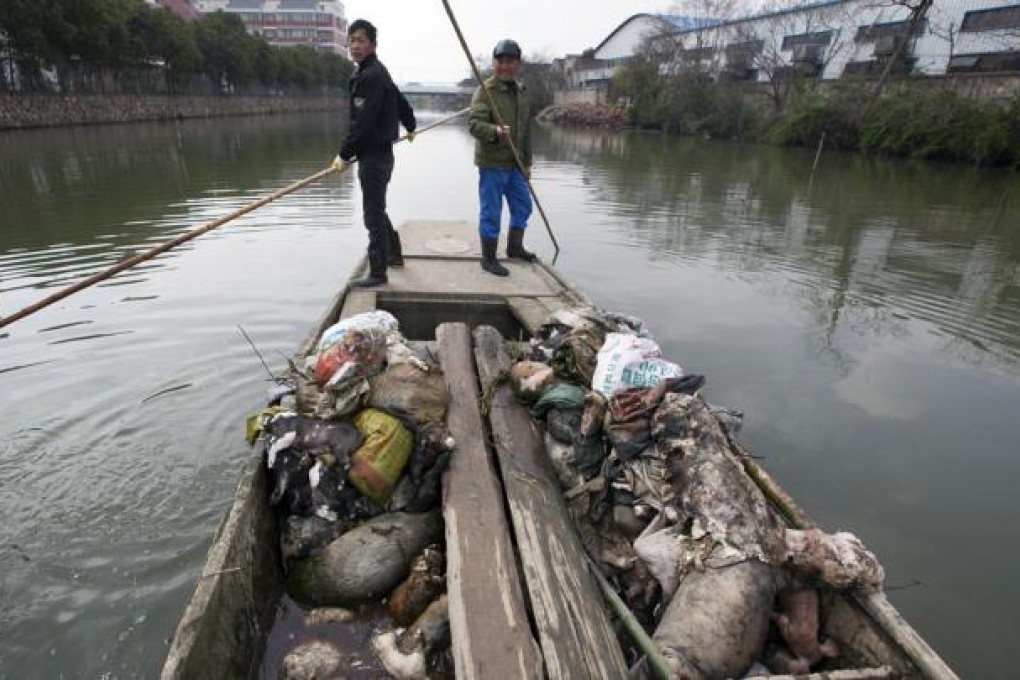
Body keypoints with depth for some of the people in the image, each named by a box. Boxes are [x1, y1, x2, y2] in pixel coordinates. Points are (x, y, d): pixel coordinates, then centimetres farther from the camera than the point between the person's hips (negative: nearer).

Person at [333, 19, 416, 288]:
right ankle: (394, 254, 35)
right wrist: (410, 126, 45)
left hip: (374, 156, -10)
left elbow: (362, 122, -23)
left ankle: (378, 273, 2)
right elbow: (401, 101, 28)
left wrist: (344, 154, -18)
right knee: (377, 209, 22)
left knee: (374, 214, -5)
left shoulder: (370, 76, -16)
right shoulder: (378, 72, 14)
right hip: (380, 153, 10)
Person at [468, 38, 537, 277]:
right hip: (492, 163, -8)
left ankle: (514, 247, 36)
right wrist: (495, 131, -41)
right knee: (491, 212, -1)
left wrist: (527, 163, 17)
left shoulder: (521, 91, 13)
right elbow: (474, 123, -22)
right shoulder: (485, 90, -11)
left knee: (523, 206, 17)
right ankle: (488, 259, 12)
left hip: (514, 163, 8)